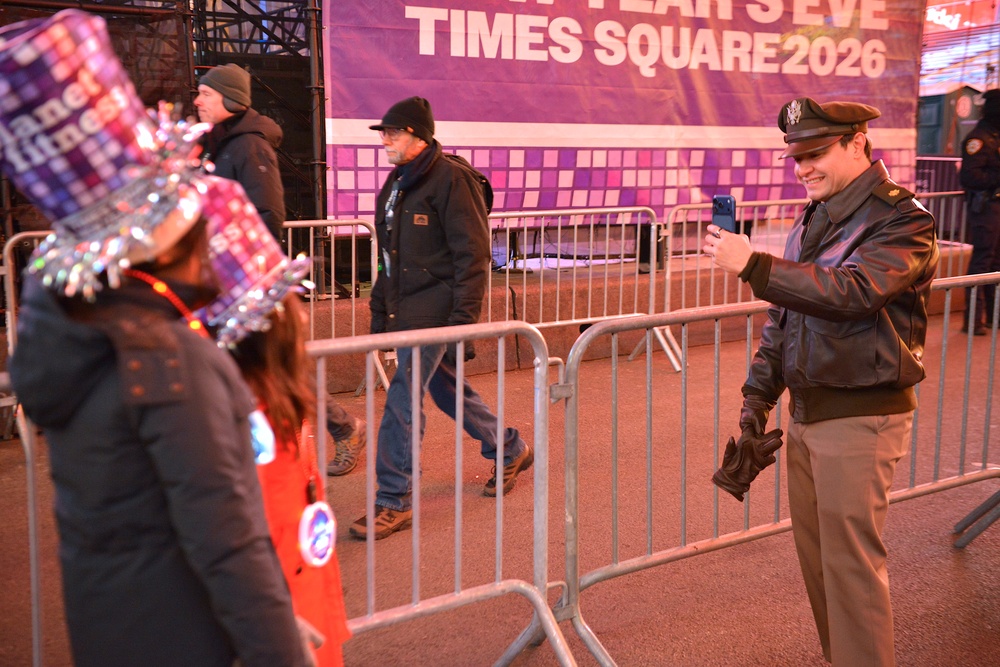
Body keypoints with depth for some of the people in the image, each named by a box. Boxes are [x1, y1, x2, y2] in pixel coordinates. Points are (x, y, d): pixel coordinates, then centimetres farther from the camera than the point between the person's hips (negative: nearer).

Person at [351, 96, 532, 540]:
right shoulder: (396, 183, 14)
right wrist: (380, 312, 18)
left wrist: (463, 319, -20)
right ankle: (510, 450, 38)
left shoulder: (451, 179, -13)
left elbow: (473, 254, -16)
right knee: (446, 388, 19)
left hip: (434, 310, -9)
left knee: (402, 400, -10)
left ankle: (393, 502, -1)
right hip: (406, 310, 9)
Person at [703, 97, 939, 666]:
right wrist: (760, 393, 15)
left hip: (861, 418, -8)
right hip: (807, 411, 8)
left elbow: (852, 291, -30)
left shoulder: (902, 220, -12)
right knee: (815, 555, 15)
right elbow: (784, 315, 19)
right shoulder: (815, 219, 12)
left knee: (852, 566, -2)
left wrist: (754, 266, -36)